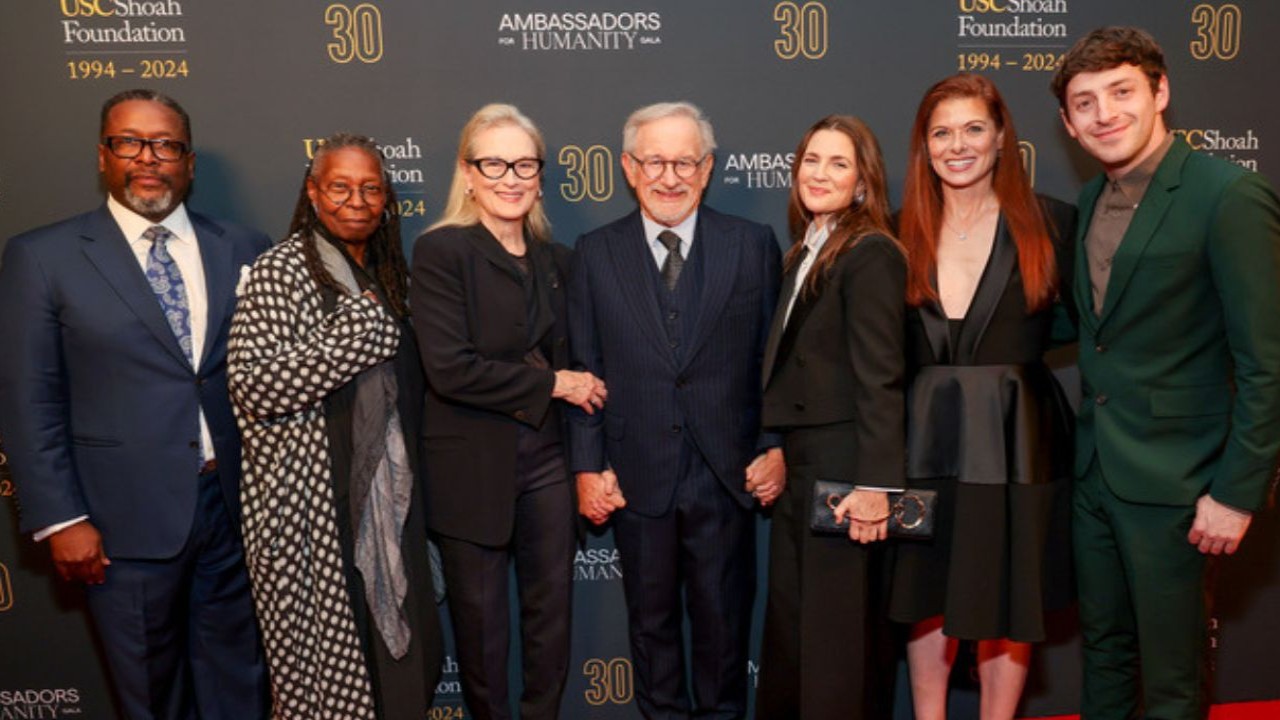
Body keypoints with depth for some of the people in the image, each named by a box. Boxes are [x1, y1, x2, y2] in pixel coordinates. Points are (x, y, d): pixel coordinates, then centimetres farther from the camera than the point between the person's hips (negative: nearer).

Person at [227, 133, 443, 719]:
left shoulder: (386, 273, 12)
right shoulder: (280, 271, -9)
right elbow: (252, 385, -19)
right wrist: (356, 329, -21)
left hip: (385, 497, 6)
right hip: (309, 502, -6)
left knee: (397, 647, 12)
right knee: (322, 657, 5)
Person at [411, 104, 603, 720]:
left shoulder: (556, 260, 9)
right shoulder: (440, 251, -8)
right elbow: (448, 367, -19)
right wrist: (551, 384, -14)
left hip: (547, 461, 5)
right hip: (473, 470, -4)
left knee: (551, 613, 13)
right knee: (480, 621, 11)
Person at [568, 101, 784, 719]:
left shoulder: (754, 245, 1)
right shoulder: (595, 253, 2)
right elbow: (583, 368, 1)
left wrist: (777, 447, -3)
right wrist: (587, 466, -2)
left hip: (727, 474, 0)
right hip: (637, 475, 1)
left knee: (723, 616, 14)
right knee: (650, 617, 17)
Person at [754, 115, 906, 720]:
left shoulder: (871, 254, -12)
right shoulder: (805, 251, 13)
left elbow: (879, 377, -18)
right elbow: (793, 367, 12)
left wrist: (874, 483, -21)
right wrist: (777, 453, 9)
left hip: (841, 465, -8)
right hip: (799, 461, 8)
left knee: (836, 625, 5)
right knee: (788, 621, 18)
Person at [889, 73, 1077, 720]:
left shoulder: (1049, 223, -2)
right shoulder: (903, 232, 4)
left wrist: (1025, 332, -10)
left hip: (1016, 443, -1)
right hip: (926, 442, 2)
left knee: (1008, 603, 10)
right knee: (927, 598, 12)